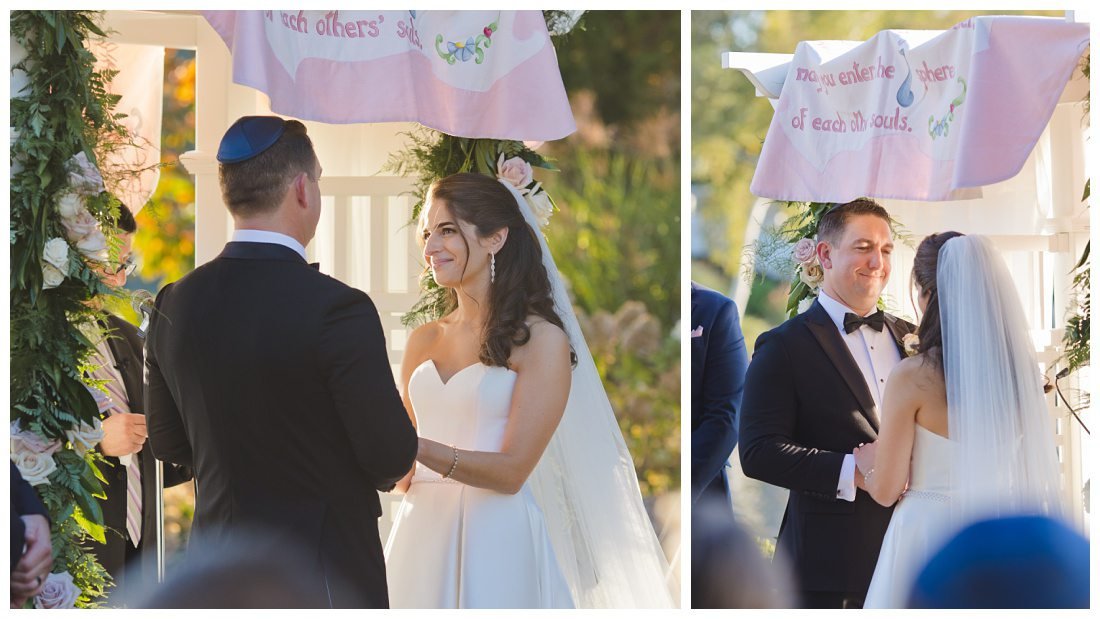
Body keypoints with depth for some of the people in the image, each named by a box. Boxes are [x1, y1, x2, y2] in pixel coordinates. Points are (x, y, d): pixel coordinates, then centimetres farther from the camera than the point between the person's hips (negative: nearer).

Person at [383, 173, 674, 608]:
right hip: (419, 537, 5)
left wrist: (418, 448, -24)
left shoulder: (541, 340, -6)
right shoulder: (424, 340, 10)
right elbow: (403, 476, 11)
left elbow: (511, 471, -14)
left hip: (495, 546, -5)